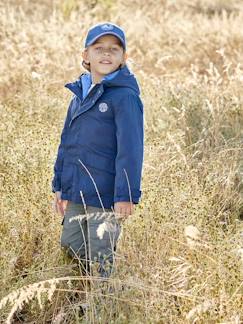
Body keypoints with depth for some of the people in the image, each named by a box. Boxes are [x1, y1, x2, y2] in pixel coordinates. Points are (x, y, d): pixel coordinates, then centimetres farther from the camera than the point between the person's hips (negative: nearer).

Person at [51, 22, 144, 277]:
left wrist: (126, 195, -21)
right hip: (75, 195, 7)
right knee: (71, 247, 15)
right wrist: (59, 186, 16)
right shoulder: (79, 95, 12)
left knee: (99, 256, 2)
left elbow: (130, 148, -17)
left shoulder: (125, 96, -13)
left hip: (104, 195, -7)